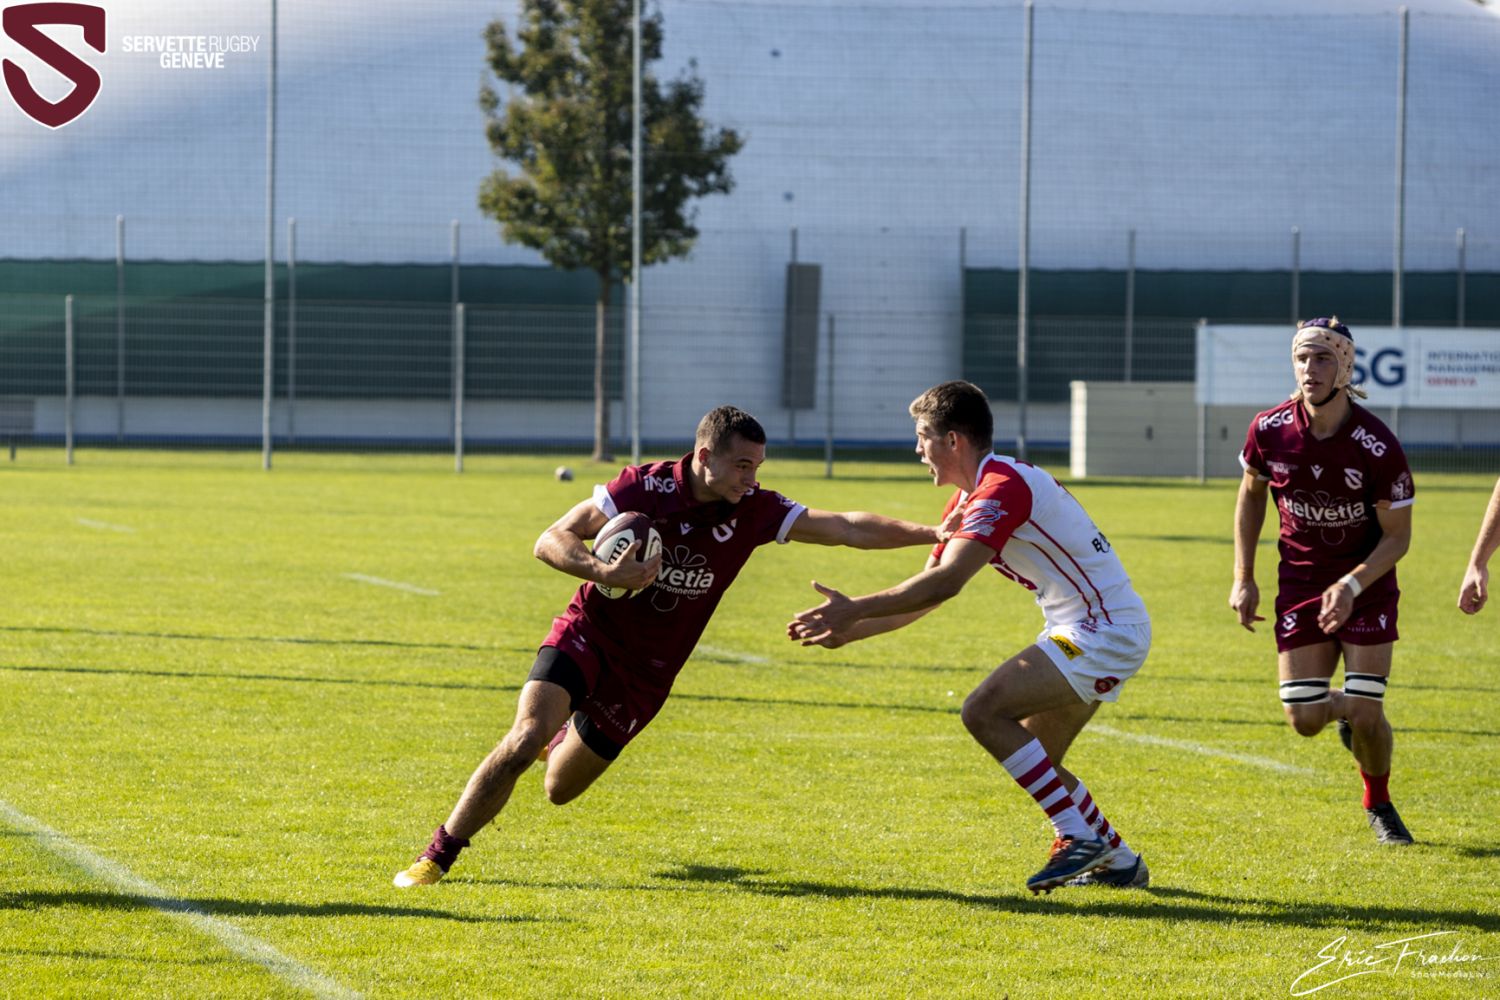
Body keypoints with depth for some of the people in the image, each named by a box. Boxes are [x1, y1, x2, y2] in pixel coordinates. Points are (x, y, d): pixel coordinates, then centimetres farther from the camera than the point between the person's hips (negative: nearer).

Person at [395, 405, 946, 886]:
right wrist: (605, 572, -34)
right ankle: (435, 857, -11)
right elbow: (551, 541, -17)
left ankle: (562, 738, 50)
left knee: (561, 788, 11)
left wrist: (932, 533, -15)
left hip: (642, 675, 4)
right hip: (586, 637, -4)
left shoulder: (754, 511, -8)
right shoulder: (645, 486, -17)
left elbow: (849, 528, -7)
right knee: (523, 741, -26)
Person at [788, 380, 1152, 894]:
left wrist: (856, 610, -27)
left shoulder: (1004, 488, -19)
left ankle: (1078, 835, -16)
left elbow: (944, 583, -29)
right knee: (1034, 761, 14)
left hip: (1106, 630, -10)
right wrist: (848, 631, 7)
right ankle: (1119, 861, 24)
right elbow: (928, 591, 16)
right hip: (1097, 629, 10)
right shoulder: (969, 499, 14)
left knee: (985, 710, -18)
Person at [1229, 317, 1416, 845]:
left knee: (1366, 716, -9)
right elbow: (1252, 493, 8)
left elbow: (1397, 536, -11)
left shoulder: (1377, 446, -21)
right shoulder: (1270, 430, -13)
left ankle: (1379, 805, 22)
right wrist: (1243, 579, 4)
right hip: (1300, 583, 2)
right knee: (1304, 718, -6)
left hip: (1366, 582, -2)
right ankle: (1345, 710, 33)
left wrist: (1351, 586, -24)